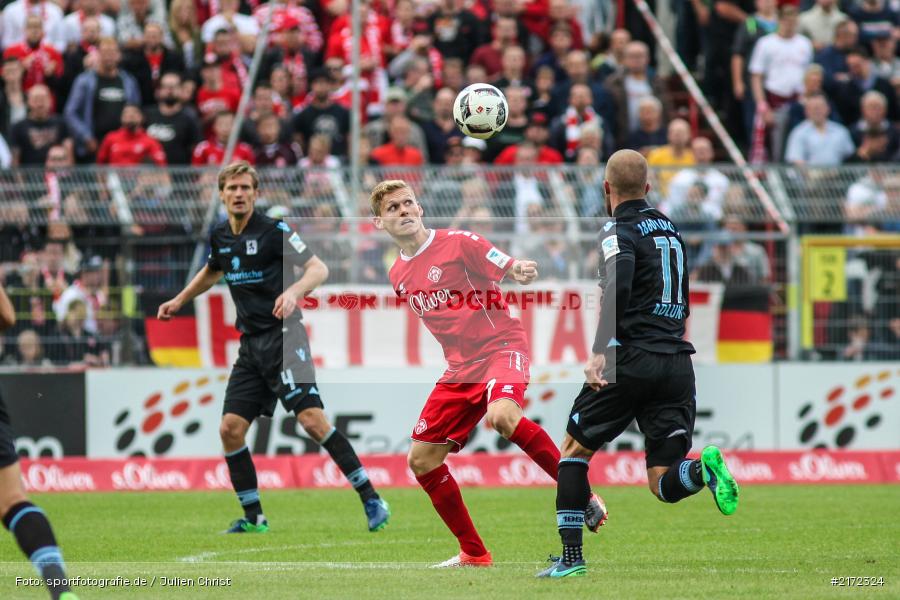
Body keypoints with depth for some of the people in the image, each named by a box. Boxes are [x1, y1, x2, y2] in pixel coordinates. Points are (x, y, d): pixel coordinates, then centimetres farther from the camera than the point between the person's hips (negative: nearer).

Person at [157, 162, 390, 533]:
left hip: (282, 337, -7)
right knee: (230, 429, -1)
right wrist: (179, 301, 36)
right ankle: (253, 517, 10)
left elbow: (318, 269, -14)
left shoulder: (273, 231, -9)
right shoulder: (220, 237, 11)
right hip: (250, 346, 7)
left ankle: (371, 499, -14)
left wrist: (294, 291, -32)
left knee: (312, 419, -19)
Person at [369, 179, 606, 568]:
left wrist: (523, 272, -30)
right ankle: (473, 554, 15)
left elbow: (512, 271, -9)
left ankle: (583, 496, -23)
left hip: (501, 347, -7)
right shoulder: (398, 276, 13)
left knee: (501, 416, -37)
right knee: (421, 460, 2)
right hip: (460, 368, 7)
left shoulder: (458, 243, -6)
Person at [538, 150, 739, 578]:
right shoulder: (670, 228, 19)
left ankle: (571, 557, 9)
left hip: (631, 361, -6)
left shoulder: (619, 231, -3)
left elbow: (619, 288, -22)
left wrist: (599, 352, -25)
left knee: (573, 451, 13)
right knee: (663, 483, 2)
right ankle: (703, 468, -30)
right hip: (678, 362, 6)